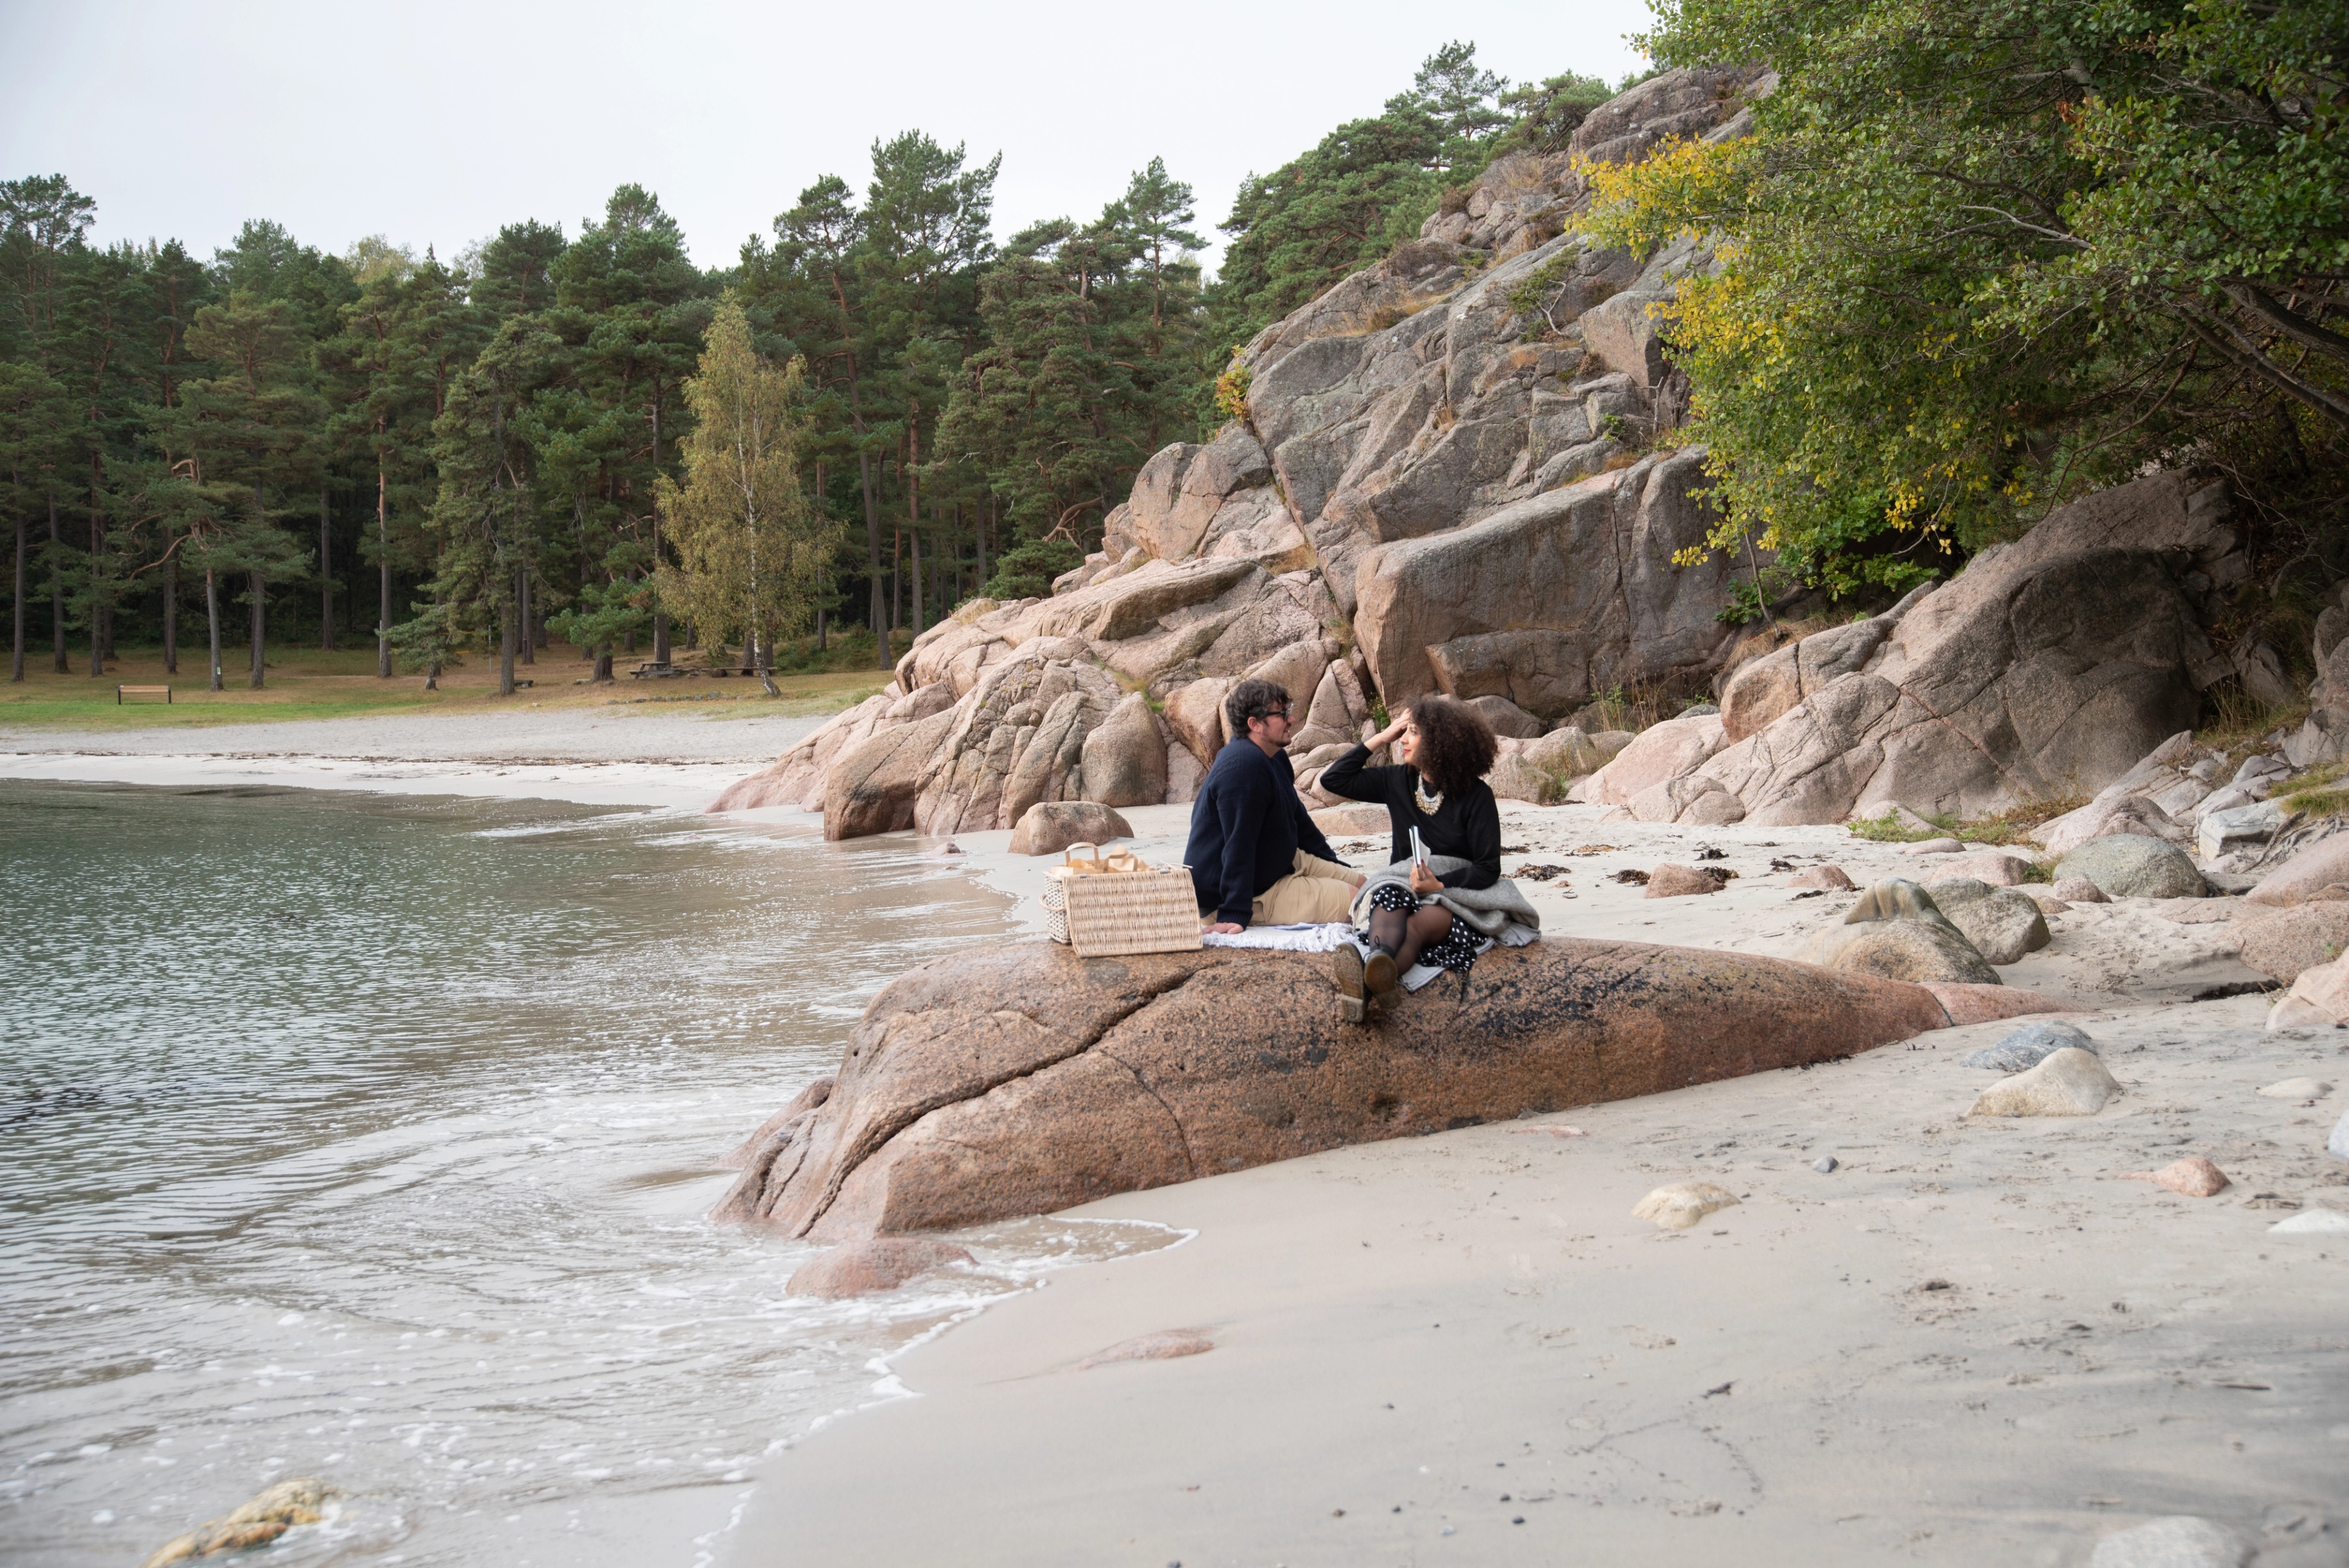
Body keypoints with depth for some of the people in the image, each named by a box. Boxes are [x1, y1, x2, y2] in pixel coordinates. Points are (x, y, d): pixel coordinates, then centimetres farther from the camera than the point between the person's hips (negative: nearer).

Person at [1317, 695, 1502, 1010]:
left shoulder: (1476, 796, -4)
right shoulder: (1399, 781, 10)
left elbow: (1488, 869, -7)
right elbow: (1333, 780, 10)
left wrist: (1439, 884, -23)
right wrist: (1381, 738, 6)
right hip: (1403, 884, 4)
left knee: (1417, 924, -38)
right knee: (1389, 899, -35)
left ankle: (1367, 983, -71)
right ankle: (1379, 963, -69)